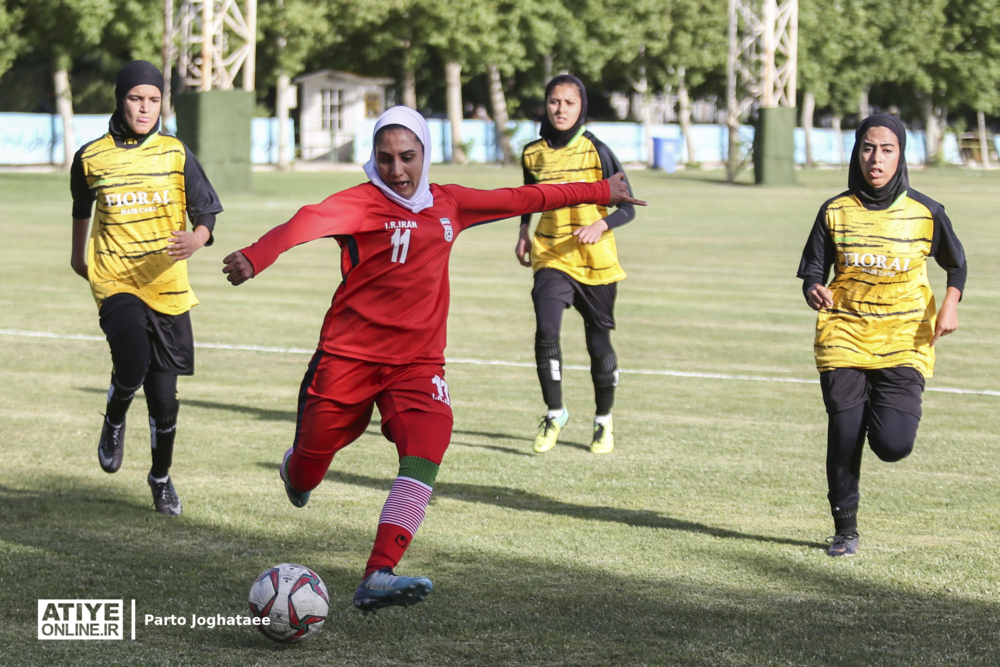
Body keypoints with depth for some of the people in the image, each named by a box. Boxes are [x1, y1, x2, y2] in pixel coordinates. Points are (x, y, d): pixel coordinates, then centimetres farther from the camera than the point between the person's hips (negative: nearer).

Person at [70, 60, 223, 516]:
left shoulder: (176, 153, 2)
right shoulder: (92, 158, 2)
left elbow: (206, 212, 2)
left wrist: (197, 239, -21)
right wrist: (79, 254, 36)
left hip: (167, 286, 1)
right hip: (115, 284, -1)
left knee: (164, 394, 4)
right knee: (132, 367, -25)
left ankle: (161, 477, 28)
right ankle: (114, 421, 10)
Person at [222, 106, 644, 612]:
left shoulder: (447, 204, 9)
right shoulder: (362, 203, -11)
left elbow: (517, 200, 21)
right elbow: (308, 222, -30)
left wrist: (598, 191, 29)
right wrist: (254, 258, -50)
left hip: (417, 362, 3)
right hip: (348, 356, -3)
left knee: (425, 450, -23)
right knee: (305, 477, 6)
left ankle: (377, 578, -30)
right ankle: (296, 472, 47)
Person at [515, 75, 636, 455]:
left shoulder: (596, 151, -9)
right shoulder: (534, 154, 2)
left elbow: (628, 207, -7)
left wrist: (601, 225, -25)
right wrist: (524, 231, 11)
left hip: (595, 260, -1)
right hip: (551, 256, 2)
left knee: (599, 342, 6)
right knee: (546, 331, -20)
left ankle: (604, 421, 28)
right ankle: (554, 413, -2)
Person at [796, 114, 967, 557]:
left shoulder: (926, 213, -1)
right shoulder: (835, 212, 0)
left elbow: (956, 264, 14)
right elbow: (813, 272, 3)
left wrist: (950, 304, -4)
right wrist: (815, 292, -21)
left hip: (905, 340, -1)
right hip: (844, 335, 1)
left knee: (892, 445, -13)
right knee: (844, 438, -4)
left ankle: (885, 408, 25)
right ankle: (845, 529, 16)